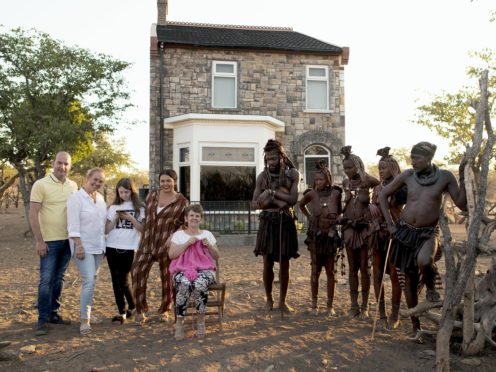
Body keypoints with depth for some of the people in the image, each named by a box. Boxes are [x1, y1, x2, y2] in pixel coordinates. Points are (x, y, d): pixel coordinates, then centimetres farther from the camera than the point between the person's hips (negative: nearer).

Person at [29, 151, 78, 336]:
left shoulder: (73, 186, 6)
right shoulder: (40, 185, -9)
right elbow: (33, 215, -11)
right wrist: (39, 240, -15)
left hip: (68, 240, 5)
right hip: (49, 241, -5)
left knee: (59, 279, 13)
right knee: (46, 280, -3)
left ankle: (54, 313, 23)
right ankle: (42, 319, 6)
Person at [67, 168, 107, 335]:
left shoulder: (100, 198, 10)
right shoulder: (76, 198, -10)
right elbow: (73, 225, -15)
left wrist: (104, 244, 14)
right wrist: (79, 245, -21)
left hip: (98, 246, 7)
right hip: (83, 246, -7)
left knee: (91, 280, 12)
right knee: (89, 281, -14)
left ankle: (87, 312, 24)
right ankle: (84, 319, -7)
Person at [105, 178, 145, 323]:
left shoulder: (139, 207, 3)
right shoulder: (113, 207, 9)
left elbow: (142, 229, 1)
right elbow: (106, 230, 7)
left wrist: (131, 218, -12)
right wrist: (115, 219, -8)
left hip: (129, 249, -3)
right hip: (112, 247, 3)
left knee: (123, 280, -3)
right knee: (116, 280, 3)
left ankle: (132, 307, 21)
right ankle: (122, 312, 11)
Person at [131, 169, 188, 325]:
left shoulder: (182, 202, -4)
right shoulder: (152, 195, 8)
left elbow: (185, 225, 1)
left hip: (167, 245, -3)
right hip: (147, 243, 3)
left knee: (167, 278, 7)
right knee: (137, 272, -9)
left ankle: (164, 309, 26)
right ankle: (141, 309, 3)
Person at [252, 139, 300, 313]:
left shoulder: (293, 174, -1)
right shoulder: (262, 176, 2)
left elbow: (293, 199, -13)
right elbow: (254, 203, -2)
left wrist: (272, 192, -16)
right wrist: (277, 202, -15)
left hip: (286, 222, 0)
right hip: (268, 222, 1)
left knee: (284, 263, 6)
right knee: (268, 263, 4)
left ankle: (282, 301, 19)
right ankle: (269, 299, 22)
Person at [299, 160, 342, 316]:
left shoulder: (336, 193, -5)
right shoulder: (312, 194, -4)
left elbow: (339, 212, 10)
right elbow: (301, 205, 14)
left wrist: (335, 219, -5)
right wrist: (309, 216, 7)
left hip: (332, 235, 0)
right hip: (315, 235, 0)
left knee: (331, 271, 7)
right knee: (315, 271, 6)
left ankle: (330, 305, 16)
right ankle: (314, 304, 16)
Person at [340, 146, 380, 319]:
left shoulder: (368, 180, -7)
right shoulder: (345, 183, 5)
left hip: (364, 228, -3)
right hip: (349, 228, 4)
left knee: (364, 268, 2)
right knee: (352, 268, 8)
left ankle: (364, 306, 12)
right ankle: (354, 305, 16)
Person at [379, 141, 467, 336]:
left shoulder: (445, 176, -7)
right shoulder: (408, 175, -5)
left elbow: (462, 204, -8)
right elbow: (383, 194, 6)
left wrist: (463, 177, -15)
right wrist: (390, 223, 1)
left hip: (428, 233, -2)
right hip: (405, 231, 2)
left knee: (423, 261, -36)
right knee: (410, 279, 9)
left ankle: (431, 287, 0)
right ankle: (415, 325, 27)